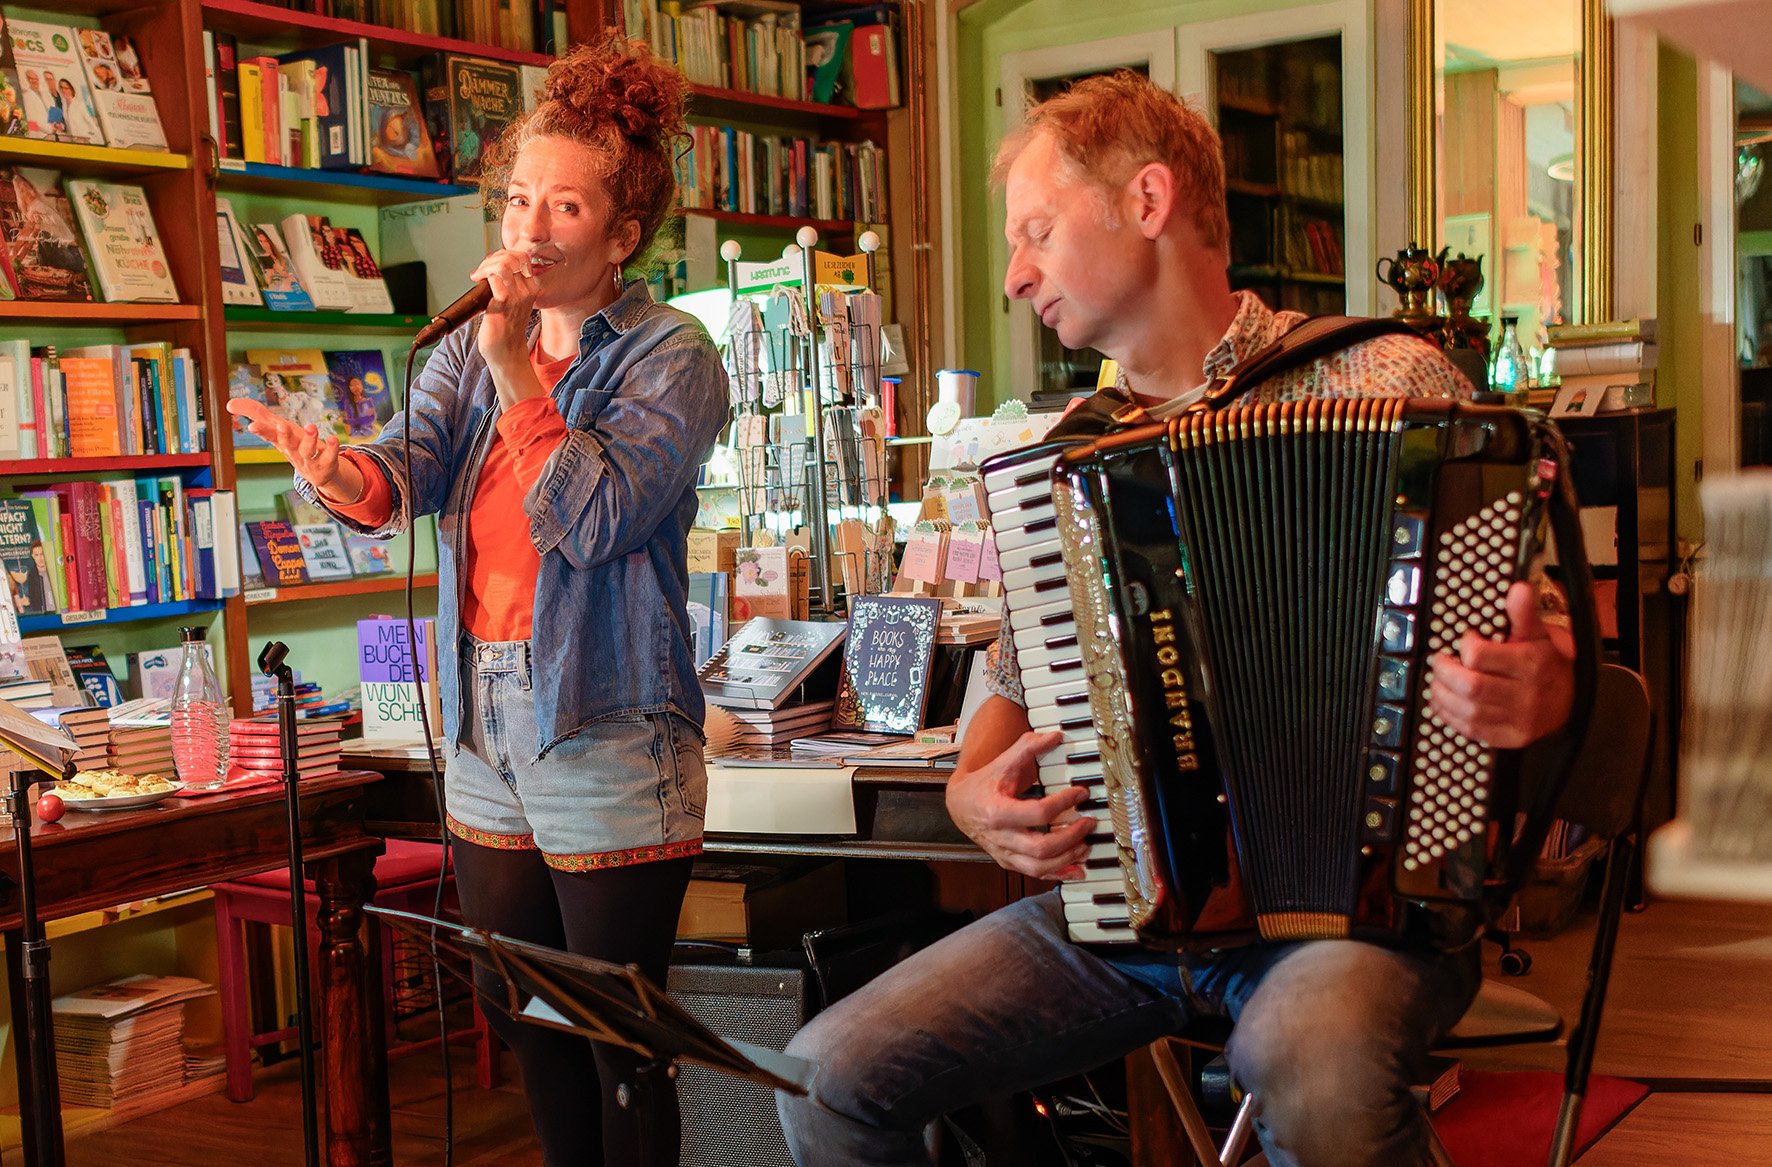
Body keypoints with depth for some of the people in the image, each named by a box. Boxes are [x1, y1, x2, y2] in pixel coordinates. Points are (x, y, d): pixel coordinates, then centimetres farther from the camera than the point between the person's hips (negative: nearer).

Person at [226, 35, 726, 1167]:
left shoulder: (671, 356, -6)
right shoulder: (472, 346, 11)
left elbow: (593, 520, -18)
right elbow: (409, 473, -6)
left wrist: (517, 371, -22)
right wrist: (344, 474, -29)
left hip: (607, 733, -6)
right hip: (485, 727, 6)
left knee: (620, 1035, 2)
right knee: (526, 1024, 17)